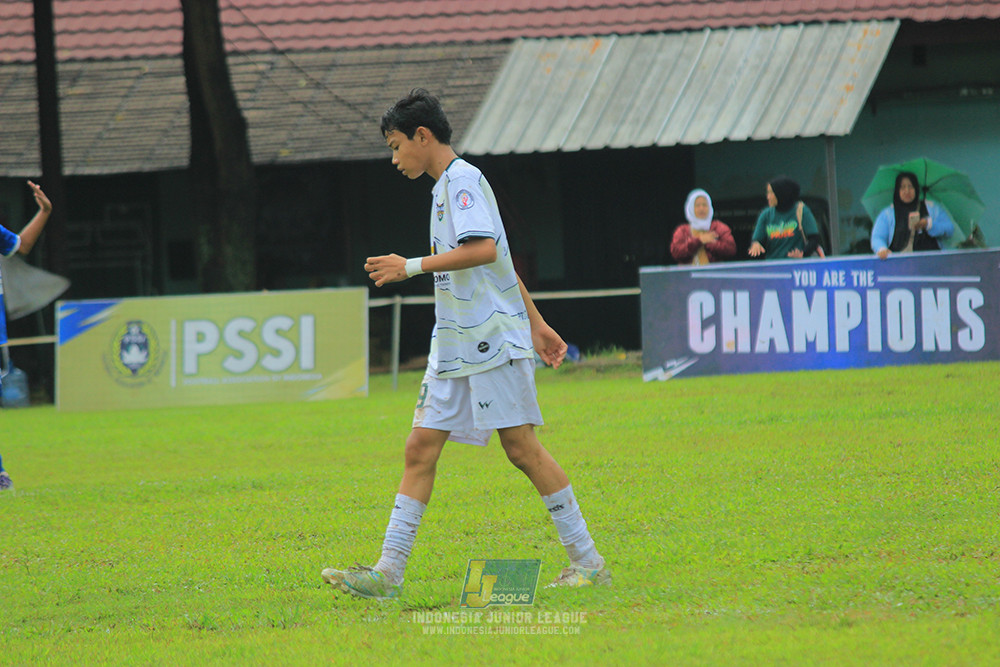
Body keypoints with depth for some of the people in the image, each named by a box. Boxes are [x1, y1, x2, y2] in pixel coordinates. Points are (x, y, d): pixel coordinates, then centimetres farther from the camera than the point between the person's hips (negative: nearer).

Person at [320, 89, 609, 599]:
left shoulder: (463, 179, -10)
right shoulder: (445, 187, 20)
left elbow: (485, 250, -25)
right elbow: (502, 263, 25)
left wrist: (412, 266, -23)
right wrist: (535, 322, 28)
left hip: (492, 340, -9)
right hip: (454, 346, 9)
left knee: (521, 447, -7)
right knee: (420, 448, 2)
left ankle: (587, 561, 0)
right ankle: (388, 571, 0)